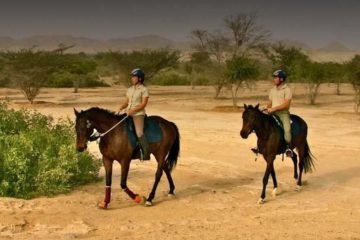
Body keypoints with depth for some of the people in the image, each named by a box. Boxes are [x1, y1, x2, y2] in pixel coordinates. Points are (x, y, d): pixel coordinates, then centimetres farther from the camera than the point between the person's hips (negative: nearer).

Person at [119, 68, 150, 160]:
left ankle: (146, 153, -12)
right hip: (128, 113, 8)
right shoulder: (130, 89, 16)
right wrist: (121, 108, -4)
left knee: (139, 133, -22)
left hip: (138, 114, -8)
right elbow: (126, 102, 15)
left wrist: (132, 110, -21)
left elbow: (143, 104, -12)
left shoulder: (144, 89, -5)